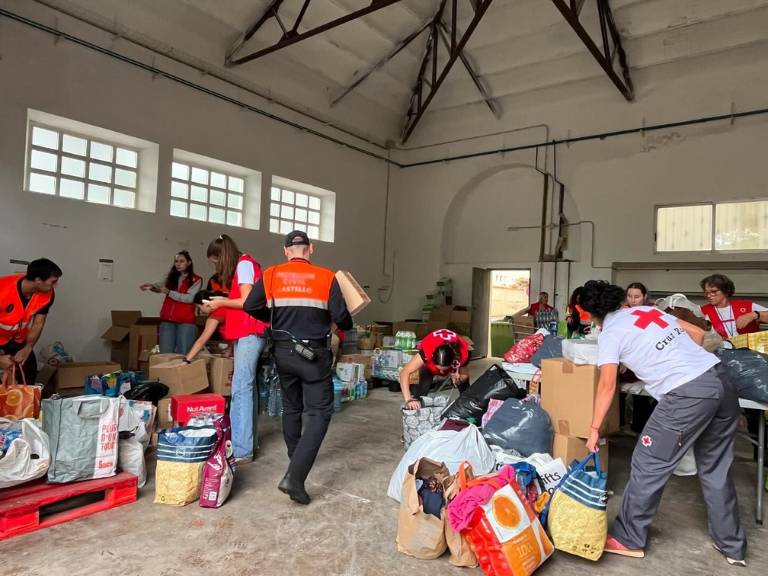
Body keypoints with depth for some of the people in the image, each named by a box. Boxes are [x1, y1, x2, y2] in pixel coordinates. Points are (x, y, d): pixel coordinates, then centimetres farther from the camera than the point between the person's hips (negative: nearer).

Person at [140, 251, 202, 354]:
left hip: (186, 322, -4)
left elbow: (190, 298, -10)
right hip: (167, 320, 4)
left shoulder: (196, 280, 1)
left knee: (182, 355, 2)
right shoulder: (171, 276, 15)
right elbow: (160, 286, 3)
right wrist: (151, 286, -19)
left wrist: (169, 292, -15)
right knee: (165, 354, 6)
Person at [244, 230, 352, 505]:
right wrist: (347, 325, 12)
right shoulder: (326, 278, -8)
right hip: (313, 353, -4)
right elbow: (341, 317, -11)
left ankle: (296, 461, 37)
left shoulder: (271, 275, -1)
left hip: (283, 351, 4)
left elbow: (250, 306, 1)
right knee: (319, 412, 1)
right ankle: (294, 476, -11)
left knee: (291, 407, 22)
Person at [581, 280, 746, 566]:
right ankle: (732, 546, 34)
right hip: (722, 383, 8)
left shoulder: (609, 334, 0)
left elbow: (607, 386, -5)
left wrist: (595, 429, 1)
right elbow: (698, 333, 24)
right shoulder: (648, 310, 18)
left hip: (687, 395, -8)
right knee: (716, 470, 21)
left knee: (647, 467, 6)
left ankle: (628, 539, 18)